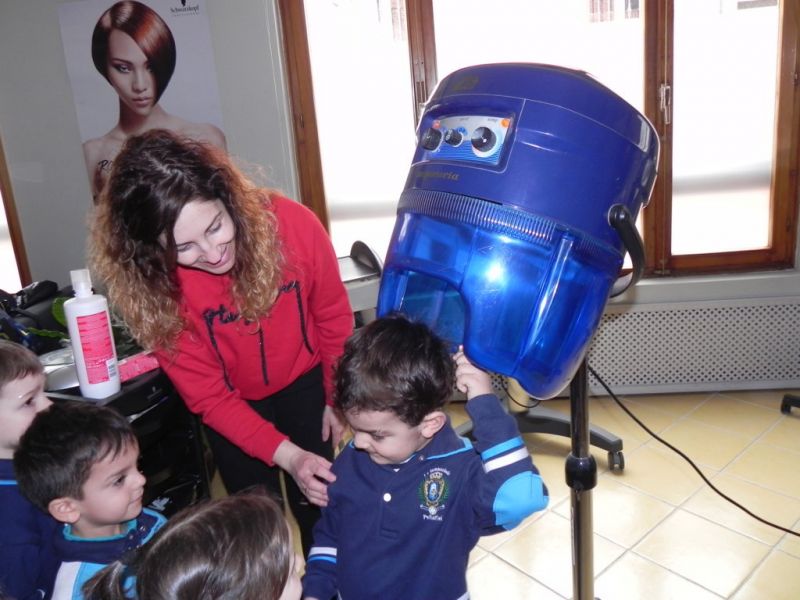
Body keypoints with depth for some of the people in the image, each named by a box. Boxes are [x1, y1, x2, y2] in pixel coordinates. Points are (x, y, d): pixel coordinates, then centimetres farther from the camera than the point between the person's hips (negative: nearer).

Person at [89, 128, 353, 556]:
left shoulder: (293, 225, -30)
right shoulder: (151, 285, -27)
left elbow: (334, 320, -12)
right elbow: (208, 396, -19)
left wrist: (338, 399, 0)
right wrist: (285, 455, -30)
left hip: (305, 383, 0)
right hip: (232, 404, 0)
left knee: (317, 503, 12)